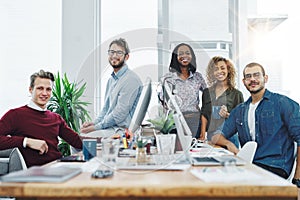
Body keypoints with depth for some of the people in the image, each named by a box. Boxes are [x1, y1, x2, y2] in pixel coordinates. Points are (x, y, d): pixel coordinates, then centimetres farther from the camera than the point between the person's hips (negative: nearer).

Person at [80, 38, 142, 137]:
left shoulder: (131, 79, -13)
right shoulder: (111, 79, 18)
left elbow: (120, 113, -18)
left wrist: (96, 127, -13)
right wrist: (94, 122, 4)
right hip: (109, 127, 9)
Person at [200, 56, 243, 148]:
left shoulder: (236, 94, 2)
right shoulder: (207, 92, 11)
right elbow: (204, 115, 12)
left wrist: (227, 115, -17)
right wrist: (202, 136, 2)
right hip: (211, 138, 3)